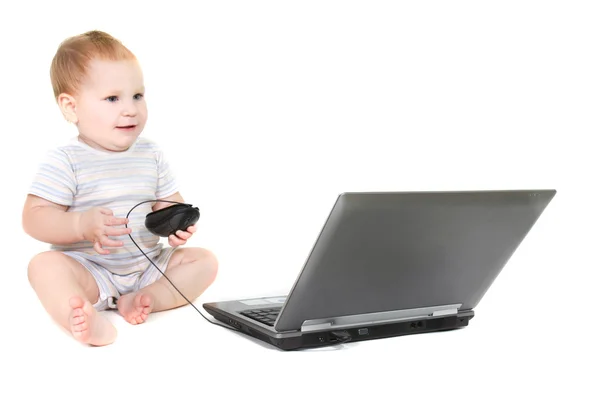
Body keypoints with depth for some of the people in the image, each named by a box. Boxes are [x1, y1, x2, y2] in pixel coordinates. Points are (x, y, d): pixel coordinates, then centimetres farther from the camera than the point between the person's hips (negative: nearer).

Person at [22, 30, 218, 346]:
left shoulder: (151, 155, 5)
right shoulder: (64, 161, -8)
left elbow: (169, 203, 10)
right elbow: (34, 218, -14)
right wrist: (82, 225, -32)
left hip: (148, 266, 4)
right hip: (89, 270, -4)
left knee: (204, 260, -9)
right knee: (44, 265, -31)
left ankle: (145, 298, -26)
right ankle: (91, 323, -52)